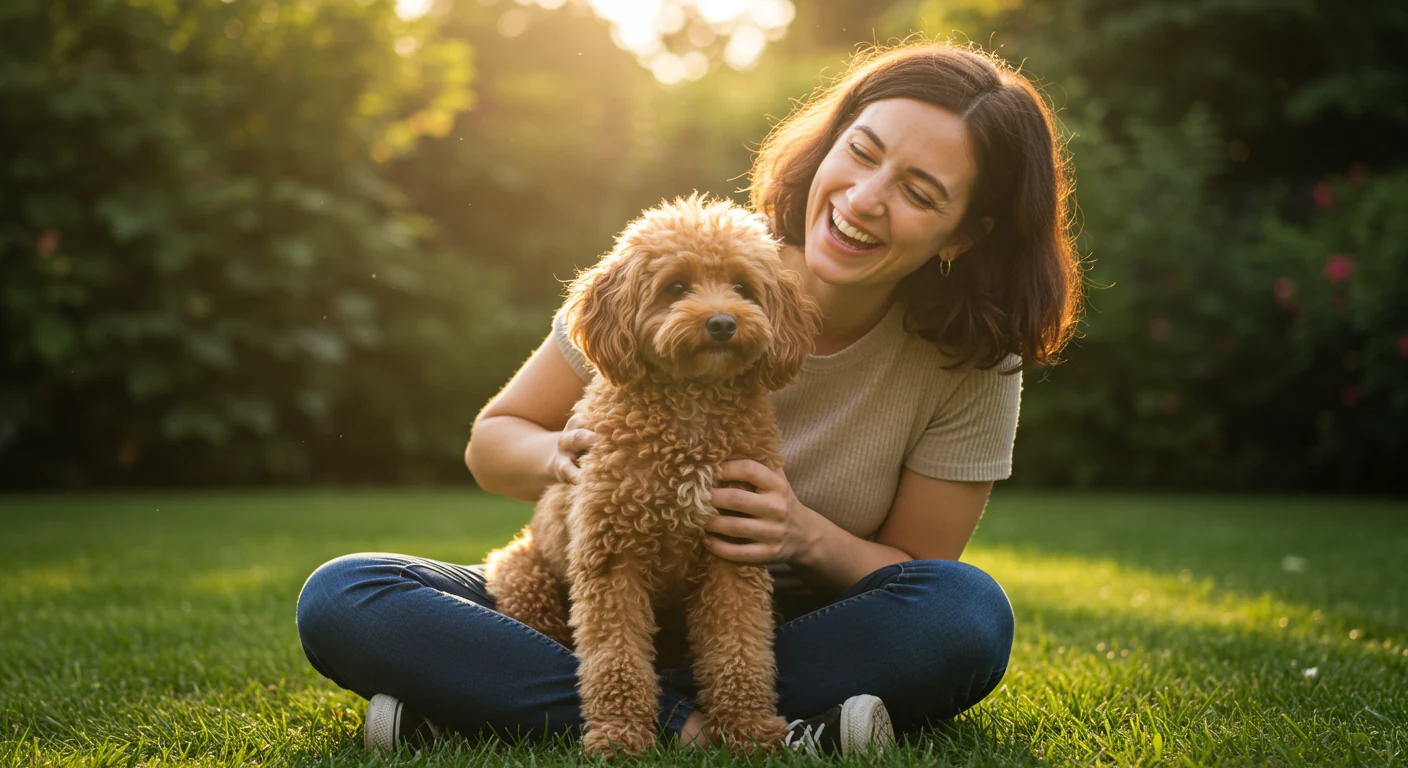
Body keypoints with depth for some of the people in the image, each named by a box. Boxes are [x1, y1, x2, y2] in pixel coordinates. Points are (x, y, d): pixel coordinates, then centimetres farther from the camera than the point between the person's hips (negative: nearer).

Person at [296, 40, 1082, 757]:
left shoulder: (973, 364, -12)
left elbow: (921, 581, -4)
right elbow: (494, 438, -3)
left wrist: (812, 538, -26)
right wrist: (564, 457, -27)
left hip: (798, 636, 1)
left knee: (973, 616, -33)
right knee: (339, 598, -21)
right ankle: (689, 723, -30)